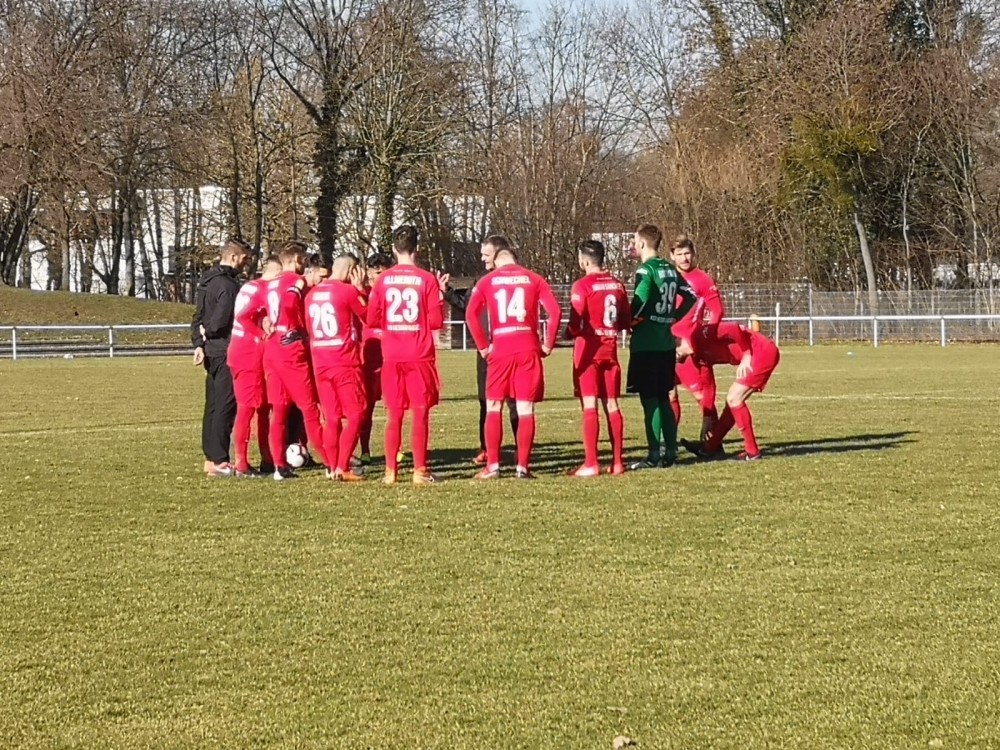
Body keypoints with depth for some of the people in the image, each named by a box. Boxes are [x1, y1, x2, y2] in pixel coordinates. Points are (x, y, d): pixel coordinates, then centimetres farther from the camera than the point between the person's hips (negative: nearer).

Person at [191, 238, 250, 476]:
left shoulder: (206, 282, 15)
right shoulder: (228, 285, -16)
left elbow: (199, 317, 14)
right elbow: (222, 320, -22)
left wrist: (199, 342, 6)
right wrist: (208, 332, -3)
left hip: (211, 352, 10)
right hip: (226, 352, -10)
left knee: (213, 406, 14)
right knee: (226, 407, -8)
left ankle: (211, 458, 18)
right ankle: (219, 461, -10)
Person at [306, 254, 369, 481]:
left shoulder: (312, 294, 11)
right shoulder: (349, 291, -8)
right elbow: (369, 316, 4)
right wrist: (360, 289, 9)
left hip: (320, 364, 6)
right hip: (345, 363, -6)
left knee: (331, 418, 10)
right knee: (354, 415, -1)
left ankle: (333, 467, 8)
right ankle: (343, 468, -10)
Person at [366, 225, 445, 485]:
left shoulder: (382, 280, 0)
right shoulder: (427, 279, -6)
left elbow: (372, 320, 1)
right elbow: (435, 321, -8)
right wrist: (439, 300, 10)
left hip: (391, 356, 2)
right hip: (420, 355, -2)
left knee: (393, 414, 8)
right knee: (420, 413, 1)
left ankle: (391, 470, 7)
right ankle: (420, 470, 0)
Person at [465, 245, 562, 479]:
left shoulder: (487, 281, 7)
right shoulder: (533, 279, 7)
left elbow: (471, 314, -5)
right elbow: (555, 311, -3)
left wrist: (482, 346, 2)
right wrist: (548, 344, 4)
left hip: (500, 349, 0)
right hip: (528, 348, 0)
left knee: (493, 407, 10)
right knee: (525, 409, 3)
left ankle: (492, 465, 5)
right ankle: (522, 466, 0)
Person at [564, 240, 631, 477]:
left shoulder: (582, 285, -12)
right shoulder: (617, 284, 6)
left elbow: (576, 323, -17)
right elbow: (626, 321, 9)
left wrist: (569, 333, 3)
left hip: (588, 349, -6)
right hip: (610, 348, 6)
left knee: (589, 405, -5)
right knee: (611, 405, 10)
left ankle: (591, 463, -8)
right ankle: (617, 461, 11)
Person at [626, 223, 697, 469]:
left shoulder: (645, 270, -12)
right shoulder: (670, 270, 12)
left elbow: (640, 302, -26)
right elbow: (690, 297, 18)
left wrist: (630, 321, -9)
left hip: (645, 343, -8)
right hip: (666, 342, 8)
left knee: (650, 400, -4)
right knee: (663, 398, 15)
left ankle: (654, 455, -5)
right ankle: (670, 451, 16)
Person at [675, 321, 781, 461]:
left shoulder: (701, 335, -15)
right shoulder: (698, 355, 12)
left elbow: (735, 329, -24)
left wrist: (746, 357, -15)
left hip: (764, 352, -9)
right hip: (759, 355, 9)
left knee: (734, 399, -6)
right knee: (733, 400, 15)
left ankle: (752, 451, 0)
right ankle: (711, 447, 24)